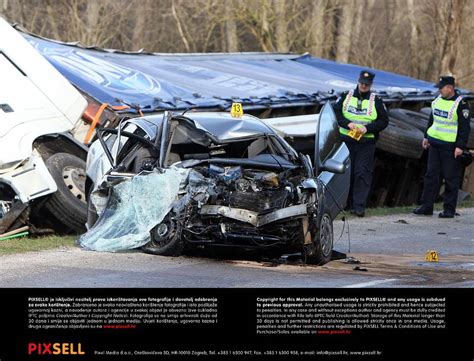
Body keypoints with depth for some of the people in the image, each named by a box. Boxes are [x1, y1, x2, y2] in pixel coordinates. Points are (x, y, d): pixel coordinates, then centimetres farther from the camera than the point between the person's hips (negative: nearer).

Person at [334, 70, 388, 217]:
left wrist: (367, 128, -13)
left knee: (362, 173, -9)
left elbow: (384, 121, 2)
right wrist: (347, 123, -13)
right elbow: (336, 113, 5)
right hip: (346, 141, 2)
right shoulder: (346, 96, 8)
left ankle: (359, 206, -12)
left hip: (366, 143, -2)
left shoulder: (376, 101, 4)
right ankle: (350, 203, 15)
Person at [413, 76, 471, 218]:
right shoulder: (438, 100, 10)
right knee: (431, 175, 7)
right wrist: (426, 136, 21)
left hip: (450, 147, -7)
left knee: (450, 178, 0)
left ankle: (449, 209, 6)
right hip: (434, 144, 7)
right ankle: (426, 206, 12)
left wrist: (460, 146, -16)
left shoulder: (460, 104, -12)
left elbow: (465, 127, -12)